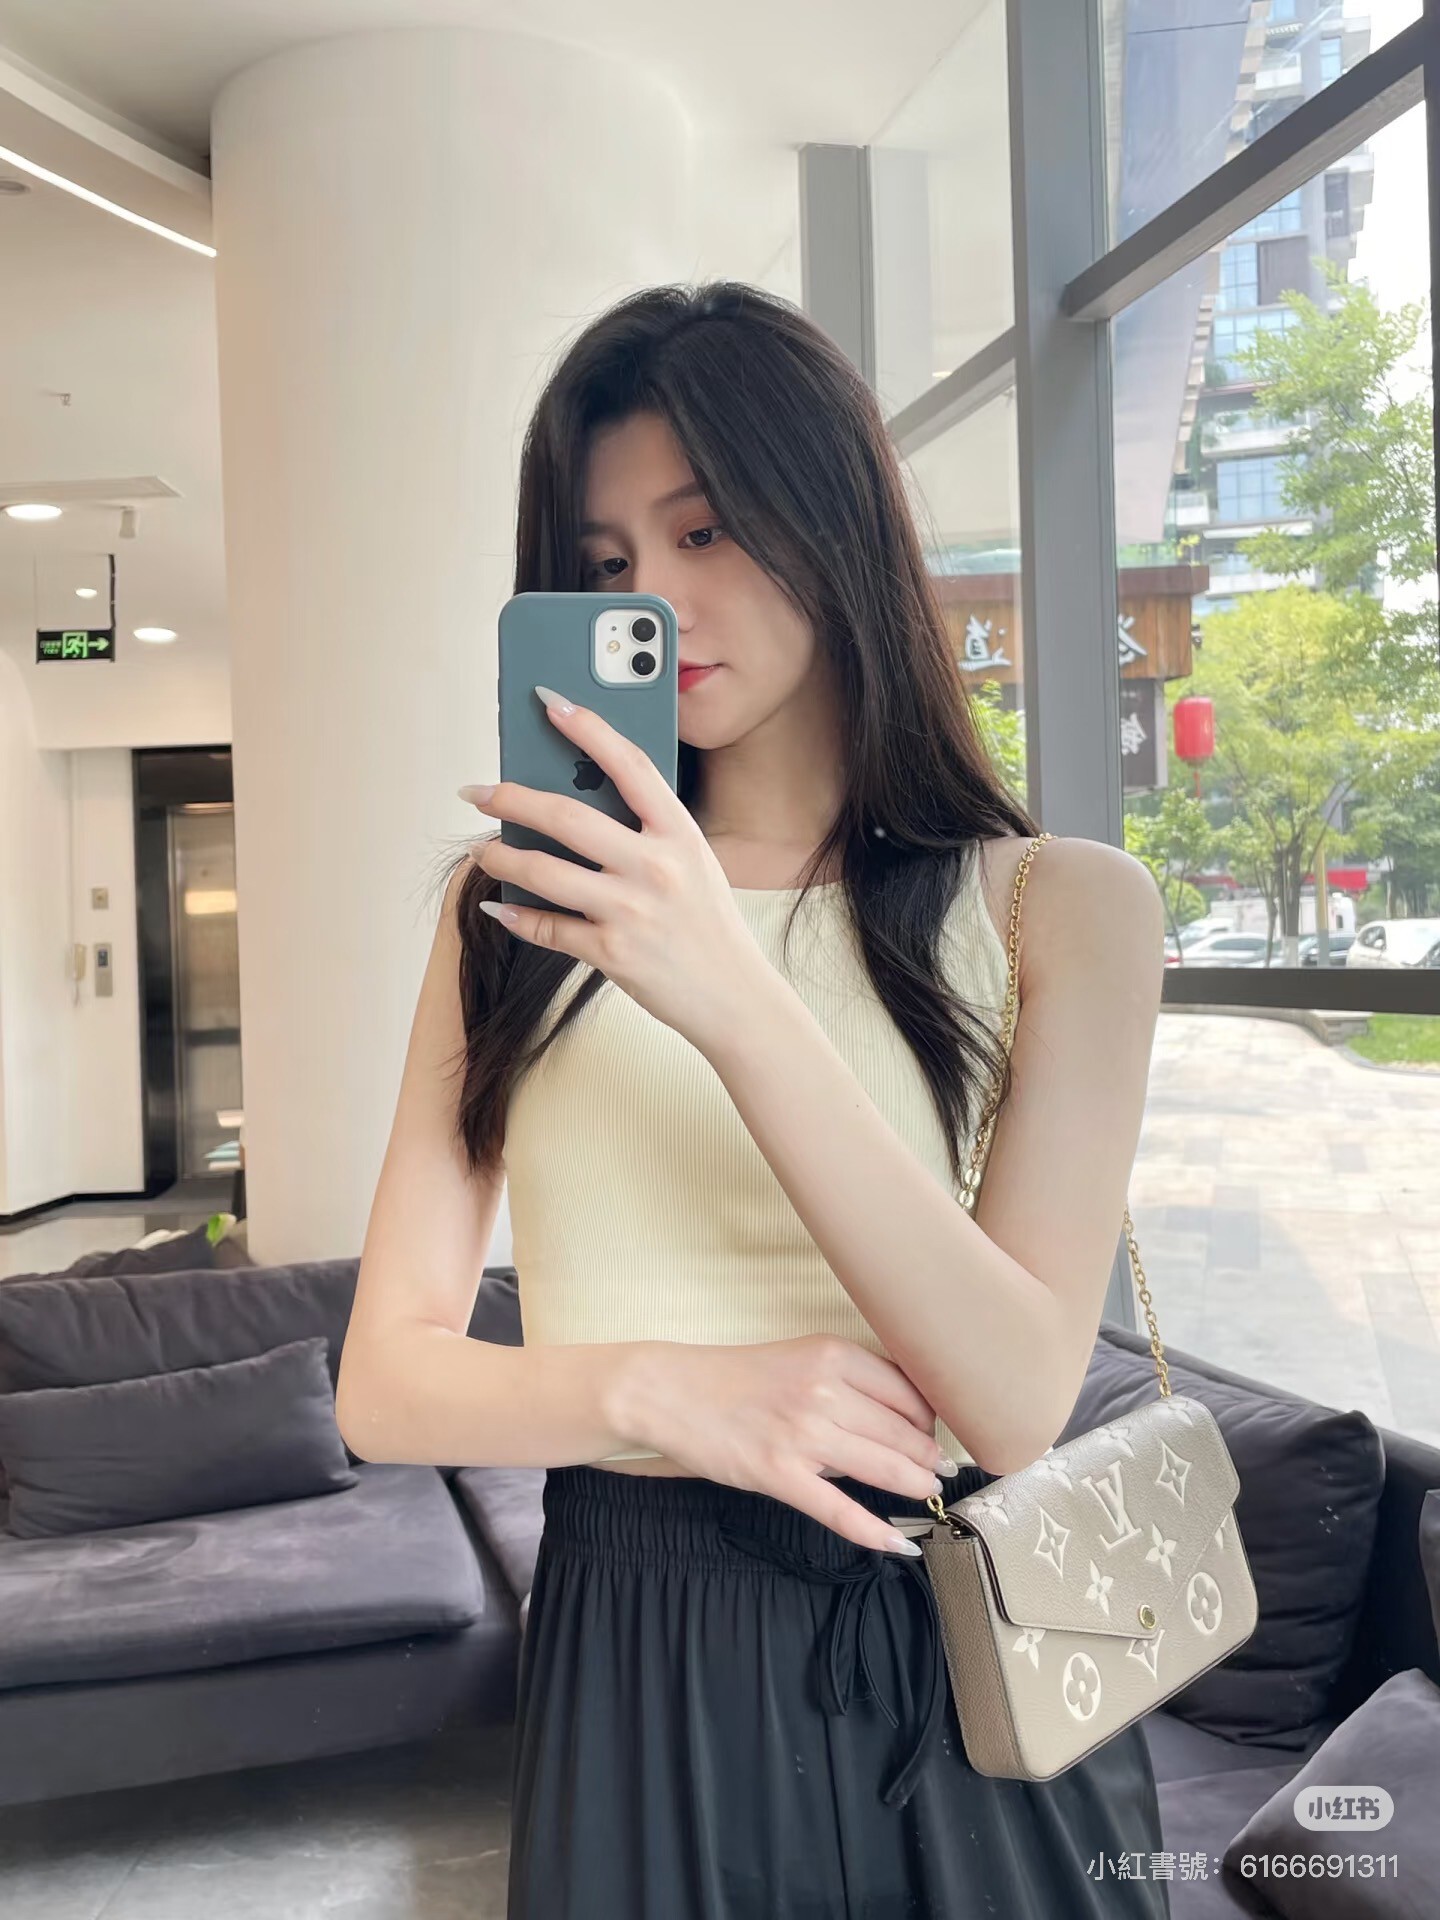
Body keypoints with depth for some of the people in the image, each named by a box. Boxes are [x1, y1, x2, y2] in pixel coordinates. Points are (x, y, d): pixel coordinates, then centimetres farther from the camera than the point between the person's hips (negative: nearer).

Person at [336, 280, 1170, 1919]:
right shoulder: (519, 906, -1)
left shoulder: (1060, 907, -7)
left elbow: (1016, 1398, -17)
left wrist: (734, 1000, -25)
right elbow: (385, 1382, -2)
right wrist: (660, 1388, -21)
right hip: (629, 1663, 2)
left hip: (954, 1666, -1)